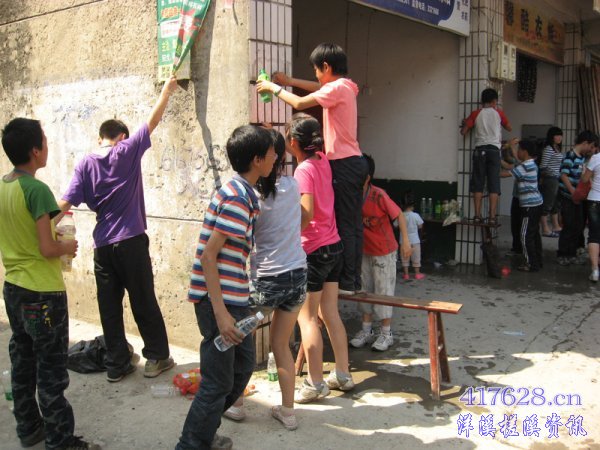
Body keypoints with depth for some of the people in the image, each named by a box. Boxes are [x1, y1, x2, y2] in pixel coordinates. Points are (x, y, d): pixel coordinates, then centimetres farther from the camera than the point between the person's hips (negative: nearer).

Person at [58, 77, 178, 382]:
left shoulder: (86, 164, 3)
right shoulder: (128, 151, -2)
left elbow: (65, 203, -5)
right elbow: (152, 121, 6)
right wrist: (167, 90, 16)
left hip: (102, 246, 3)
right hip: (131, 241, -2)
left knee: (109, 306, 9)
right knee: (144, 302, 7)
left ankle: (116, 365, 16)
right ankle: (157, 357, 15)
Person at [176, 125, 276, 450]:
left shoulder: (242, 192, 11)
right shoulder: (237, 197, -19)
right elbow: (208, 256, -22)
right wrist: (220, 313, -24)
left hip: (234, 298, 10)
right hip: (218, 301, -10)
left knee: (242, 369, 21)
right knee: (219, 383, 0)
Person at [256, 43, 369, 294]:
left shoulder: (337, 88, -13)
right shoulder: (344, 87, 15)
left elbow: (300, 103, -16)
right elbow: (319, 89, 34)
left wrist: (273, 87, -1)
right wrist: (289, 81, 27)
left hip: (344, 164, -9)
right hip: (354, 162, 9)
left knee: (345, 224, -6)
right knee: (353, 224, 10)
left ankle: (346, 282, 0)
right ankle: (354, 280, 16)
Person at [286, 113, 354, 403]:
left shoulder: (304, 169, -17)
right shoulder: (322, 161, 6)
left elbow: (307, 211, -28)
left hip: (314, 250, -8)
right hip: (334, 246, 8)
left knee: (307, 317, 1)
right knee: (330, 313, 14)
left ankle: (315, 384, 7)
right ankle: (343, 375, 21)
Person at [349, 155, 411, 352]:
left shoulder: (379, 196, -24)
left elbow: (399, 215, -16)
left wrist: (405, 241, -18)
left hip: (384, 251, -6)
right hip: (364, 251, 6)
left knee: (383, 290, 3)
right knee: (365, 289, 12)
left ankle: (386, 333, 17)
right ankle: (366, 330, 25)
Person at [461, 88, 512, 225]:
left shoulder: (475, 114, 5)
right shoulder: (499, 113, 6)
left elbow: (463, 132, 3)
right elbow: (509, 128, 18)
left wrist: (464, 124, 24)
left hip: (480, 150, 1)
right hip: (494, 150, -1)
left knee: (478, 184, 3)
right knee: (494, 185, 0)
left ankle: (477, 215, 1)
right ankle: (492, 216, -5)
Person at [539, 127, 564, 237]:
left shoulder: (558, 149, 15)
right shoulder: (548, 149, -13)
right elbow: (543, 166, -16)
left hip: (557, 179, 9)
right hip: (550, 179, -9)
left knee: (555, 204, 16)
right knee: (547, 204, -4)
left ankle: (556, 227, 26)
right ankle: (545, 229, 1)